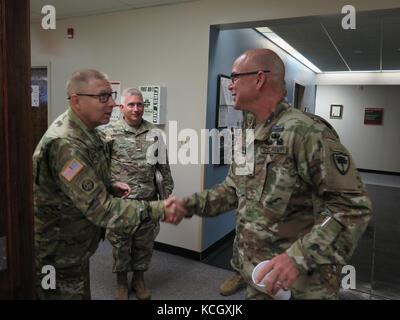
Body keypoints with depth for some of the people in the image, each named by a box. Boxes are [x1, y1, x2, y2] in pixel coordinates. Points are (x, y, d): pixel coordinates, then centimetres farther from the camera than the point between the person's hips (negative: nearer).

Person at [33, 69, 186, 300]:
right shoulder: (65, 144, -29)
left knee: (81, 293, 24)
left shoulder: (89, 133, 3)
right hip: (57, 256, -9)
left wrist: (109, 187, -2)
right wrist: (159, 211, -33)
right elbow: (99, 208, -32)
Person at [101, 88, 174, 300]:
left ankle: (139, 278, 36)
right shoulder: (109, 132, -4)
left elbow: (164, 167, 9)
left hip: (148, 201, 2)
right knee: (120, 243, 12)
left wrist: (166, 193, 7)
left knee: (144, 243, 14)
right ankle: (121, 282, 33)